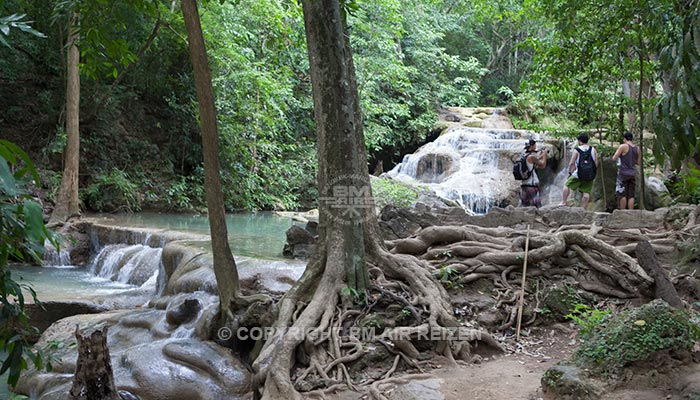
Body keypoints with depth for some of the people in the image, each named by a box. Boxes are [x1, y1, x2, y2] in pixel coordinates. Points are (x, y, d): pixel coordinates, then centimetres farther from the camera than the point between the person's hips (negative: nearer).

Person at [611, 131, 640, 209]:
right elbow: (638, 162, 14)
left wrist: (616, 154, 11)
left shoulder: (623, 146, -10)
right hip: (632, 174, 5)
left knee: (622, 194, -2)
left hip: (623, 173, -5)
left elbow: (614, 158, -9)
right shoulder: (637, 148, 7)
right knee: (631, 195, 6)